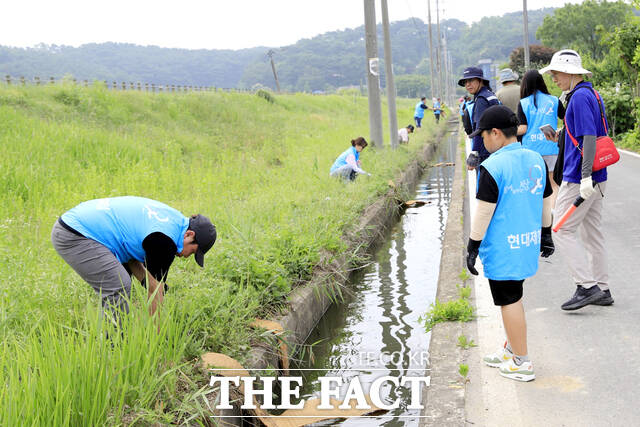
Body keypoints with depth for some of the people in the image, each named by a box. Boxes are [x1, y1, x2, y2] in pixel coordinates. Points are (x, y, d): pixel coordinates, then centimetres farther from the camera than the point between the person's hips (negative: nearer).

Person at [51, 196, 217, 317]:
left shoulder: (170, 218, 11)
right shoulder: (164, 239, -18)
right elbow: (156, 289, -11)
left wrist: (147, 281, 5)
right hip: (74, 236, -11)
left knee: (117, 284, 16)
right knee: (118, 286, -13)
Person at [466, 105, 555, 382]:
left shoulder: (492, 167, -18)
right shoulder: (536, 160, 6)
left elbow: (484, 212, -17)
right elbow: (546, 202, 14)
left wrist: (472, 247, -9)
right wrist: (546, 235, 26)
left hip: (502, 249, -8)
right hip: (528, 245, 8)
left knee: (509, 301, 3)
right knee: (512, 298, 21)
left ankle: (522, 364, 13)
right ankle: (512, 349, 34)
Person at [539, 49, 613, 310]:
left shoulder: (580, 97, -15)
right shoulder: (592, 94, 15)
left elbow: (589, 137, -22)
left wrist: (585, 176, -26)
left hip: (578, 179, -10)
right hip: (594, 179, 10)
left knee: (563, 231, -5)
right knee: (592, 232, 13)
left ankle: (587, 287, -4)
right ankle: (602, 290, 19)